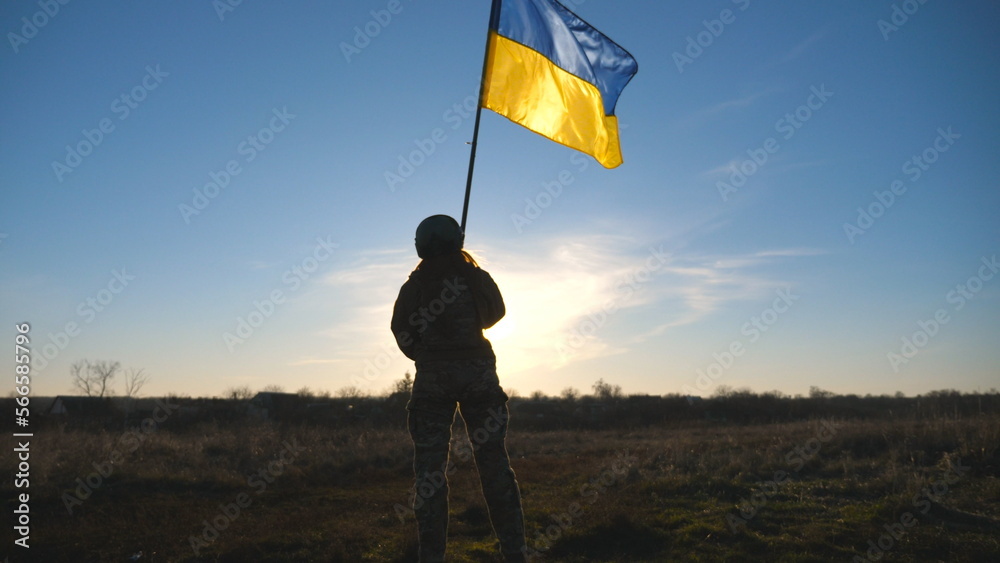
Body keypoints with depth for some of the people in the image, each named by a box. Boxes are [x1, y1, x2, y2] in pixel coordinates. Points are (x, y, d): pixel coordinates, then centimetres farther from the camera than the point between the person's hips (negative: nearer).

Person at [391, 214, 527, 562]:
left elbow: (401, 329, 0)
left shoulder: (415, 284, 0)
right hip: (478, 372, 1)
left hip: (432, 377, -1)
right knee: (493, 462, 5)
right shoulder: (477, 277, 2)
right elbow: (496, 313, 17)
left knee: (430, 467, 3)